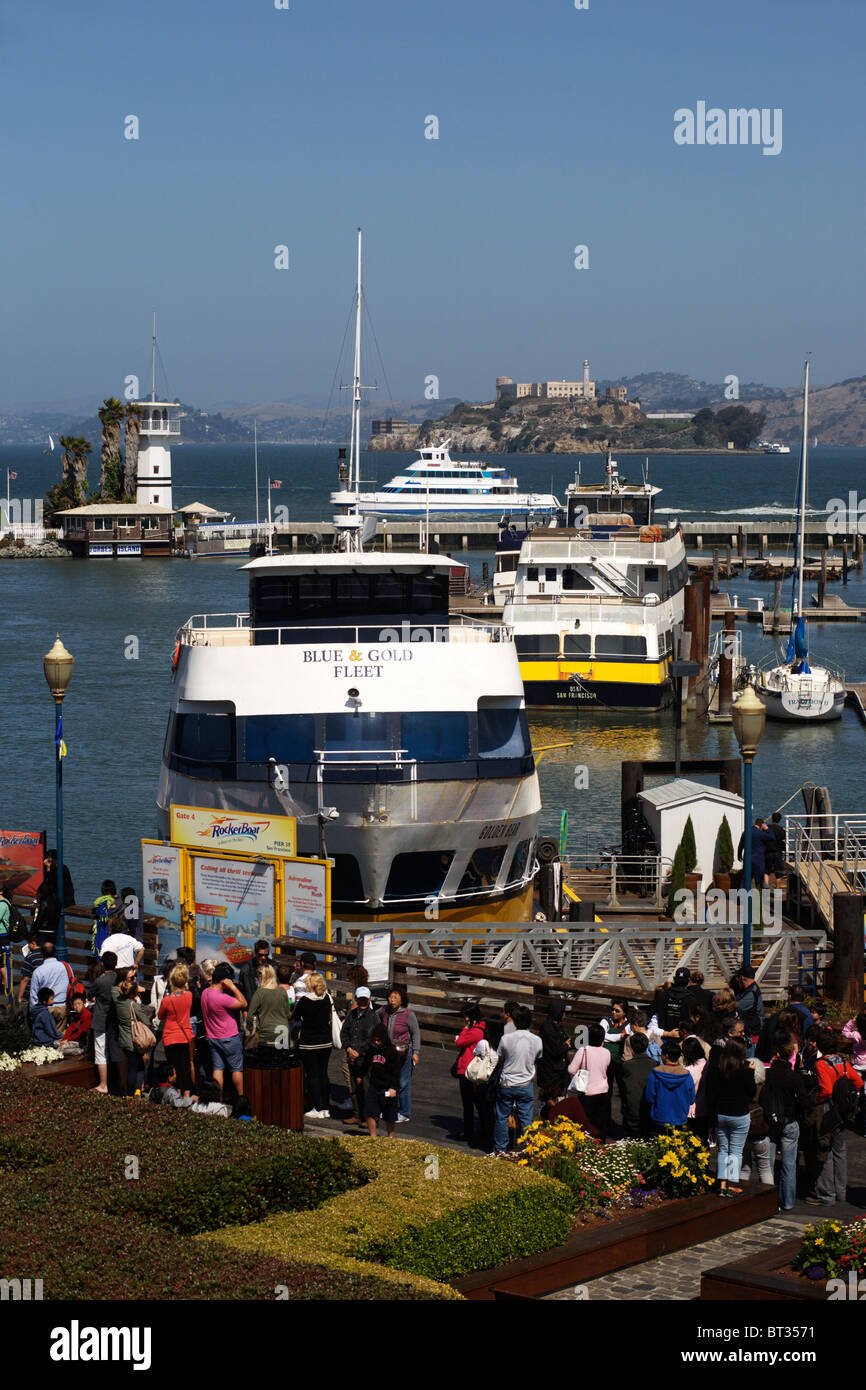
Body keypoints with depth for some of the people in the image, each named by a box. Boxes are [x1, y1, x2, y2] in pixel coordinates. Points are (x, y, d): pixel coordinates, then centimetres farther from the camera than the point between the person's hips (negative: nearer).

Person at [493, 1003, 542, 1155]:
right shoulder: (537, 1041, -10)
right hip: (526, 1085, 1)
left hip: (506, 1084, -1)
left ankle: (501, 1148, 19)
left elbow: (500, 1061, -2)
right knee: (525, 1118, 10)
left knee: (502, 1116, 12)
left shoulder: (506, 1038, -15)